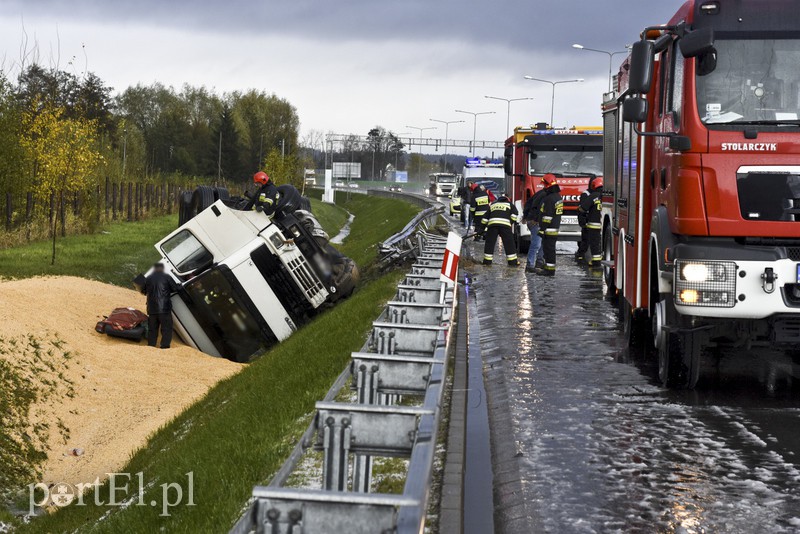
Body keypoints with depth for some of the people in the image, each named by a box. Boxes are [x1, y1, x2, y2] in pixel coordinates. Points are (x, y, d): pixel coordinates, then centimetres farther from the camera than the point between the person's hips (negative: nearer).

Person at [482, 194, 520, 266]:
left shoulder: (492, 205, 32)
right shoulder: (510, 204, 25)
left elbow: (485, 218, 30)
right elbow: (515, 214, 6)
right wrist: (512, 222, 16)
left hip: (492, 224, 2)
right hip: (505, 225, -2)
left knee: (490, 242, 11)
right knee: (509, 243, 5)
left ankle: (487, 261, 12)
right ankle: (513, 262, 6)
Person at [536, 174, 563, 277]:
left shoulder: (549, 199, -19)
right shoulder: (558, 197, 13)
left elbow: (547, 216, -22)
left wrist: (542, 229, -19)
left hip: (549, 229, -10)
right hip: (555, 228, 10)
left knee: (549, 249, -6)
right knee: (548, 249, 16)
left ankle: (550, 270, -5)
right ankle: (548, 268, 22)